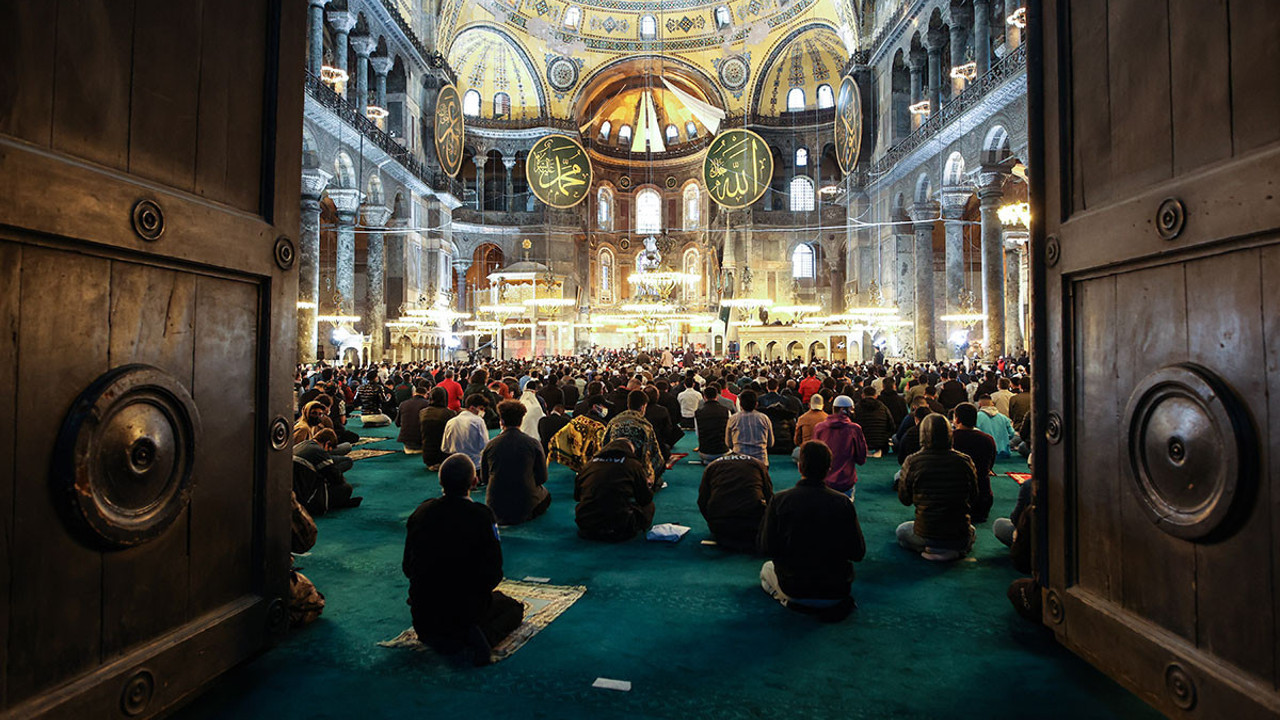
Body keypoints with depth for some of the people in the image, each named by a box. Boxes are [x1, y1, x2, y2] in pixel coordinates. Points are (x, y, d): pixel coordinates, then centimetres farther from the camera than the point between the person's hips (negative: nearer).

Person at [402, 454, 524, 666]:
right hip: (466, 610, -4)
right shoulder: (481, 516, -20)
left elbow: (408, 568, 2)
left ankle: (432, 636, 5)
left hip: (423, 615, 4)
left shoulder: (421, 512, -7)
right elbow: (493, 574, -16)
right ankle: (479, 637, -7)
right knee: (514, 608, 24)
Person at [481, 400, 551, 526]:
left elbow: (484, 479, 4)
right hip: (526, 505, -3)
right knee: (546, 495, 28)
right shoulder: (534, 444, -10)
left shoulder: (490, 445, -6)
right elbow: (542, 478, -3)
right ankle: (525, 516, 10)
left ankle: (501, 518, 16)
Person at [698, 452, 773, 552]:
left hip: (719, 525, 1)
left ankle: (725, 541, -1)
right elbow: (769, 497, 15)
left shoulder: (712, 465, 20)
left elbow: (702, 502, 15)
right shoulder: (758, 464, 19)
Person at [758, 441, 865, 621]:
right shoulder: (843, 503, -12)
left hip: (794, 588, -3)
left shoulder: (779, 500, -14)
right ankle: (836, 604, 11)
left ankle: (795, 603, 3)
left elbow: (767, 548, -10)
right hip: (837, 590, 3)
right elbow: (858, 553, -7)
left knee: (767, 569, 31)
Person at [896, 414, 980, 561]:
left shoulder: (912, 462, -15)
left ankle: (929, 549, 11)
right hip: (960, 539, 2)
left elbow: (904, 500, -1)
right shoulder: (965, 461, -11)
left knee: (901, 531, 32)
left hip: (925, 536, -2)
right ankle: (954, 551, 15)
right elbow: (973, 499, 4)